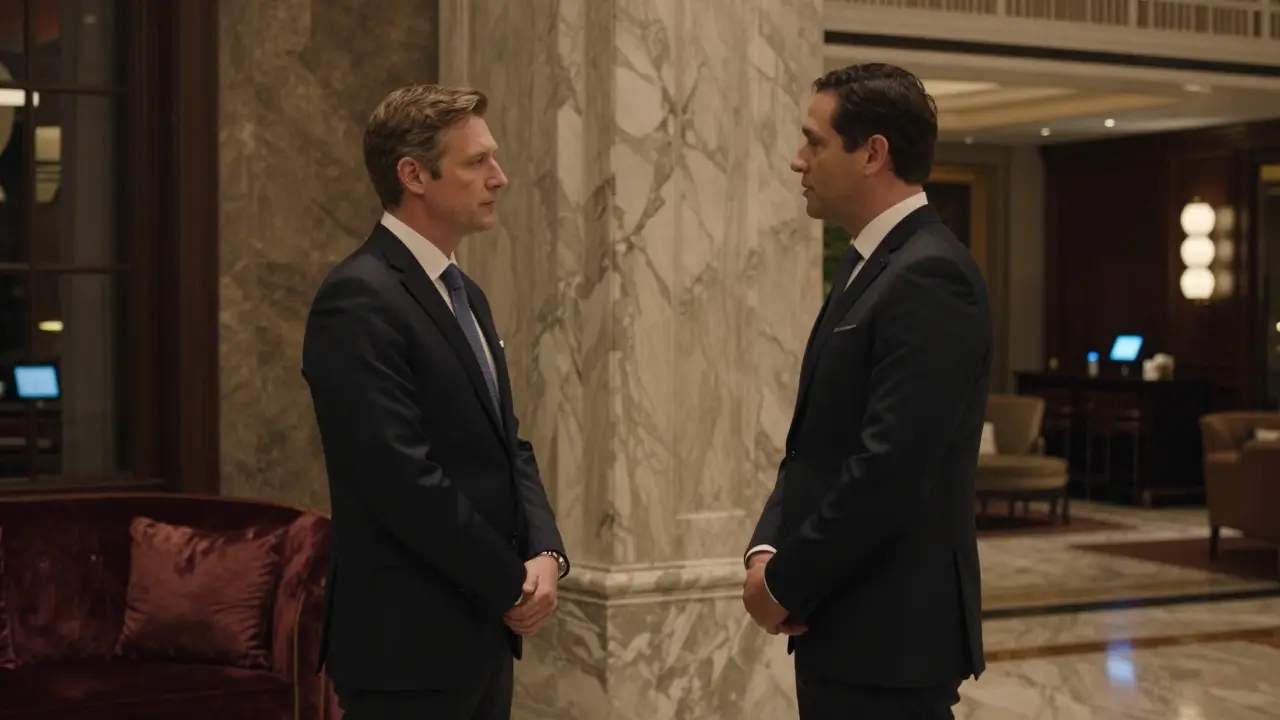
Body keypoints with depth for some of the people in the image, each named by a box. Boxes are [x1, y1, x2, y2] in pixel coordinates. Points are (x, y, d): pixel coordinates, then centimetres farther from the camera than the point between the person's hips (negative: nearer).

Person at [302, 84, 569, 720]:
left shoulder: (464, 294, 14)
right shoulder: (359, 300, -16)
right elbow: (404, 479, -21)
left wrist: (545, 553, -2)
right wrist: (511, 587, -12)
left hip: (481, 634, 9)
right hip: (408, 642, -9)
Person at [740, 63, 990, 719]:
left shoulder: (930, 277, -18)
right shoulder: (867, 266, 13)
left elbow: (892, 465, -23)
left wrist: (787, 582, -14)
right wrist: (767, 551, 0)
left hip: (889, 631, -9)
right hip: (843, 621, 9)